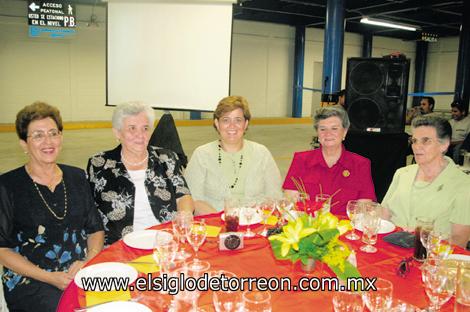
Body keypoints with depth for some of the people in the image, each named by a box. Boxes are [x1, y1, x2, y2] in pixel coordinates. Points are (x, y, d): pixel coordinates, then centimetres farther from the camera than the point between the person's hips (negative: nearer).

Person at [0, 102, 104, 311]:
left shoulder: (76, 177, 10)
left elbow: (96, 230, 13)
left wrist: (89, 261, -7)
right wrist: (49, 278, -11)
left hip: (82, 275, 4)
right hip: (29, 281, -3)